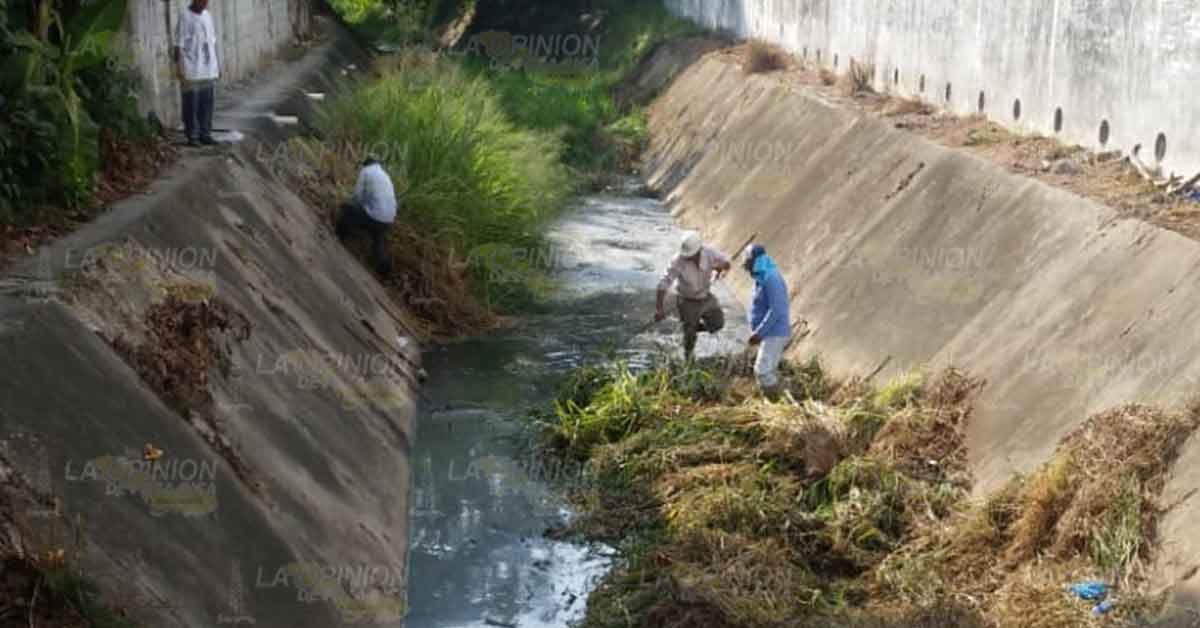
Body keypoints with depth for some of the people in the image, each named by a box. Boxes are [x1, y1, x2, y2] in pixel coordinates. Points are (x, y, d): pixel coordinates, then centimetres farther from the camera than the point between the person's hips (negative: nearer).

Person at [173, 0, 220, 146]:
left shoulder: (208, 15, 11)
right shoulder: (184, 16, -8)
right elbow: (178, 44, -10)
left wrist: (217, 64, 13)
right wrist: (178, 68, -14)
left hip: (208, 68, 6)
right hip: (191, 68, -6)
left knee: (207, 102, 4)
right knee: (191, 102, -3)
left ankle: (205, 134, 11)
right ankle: (192, 136, 3)